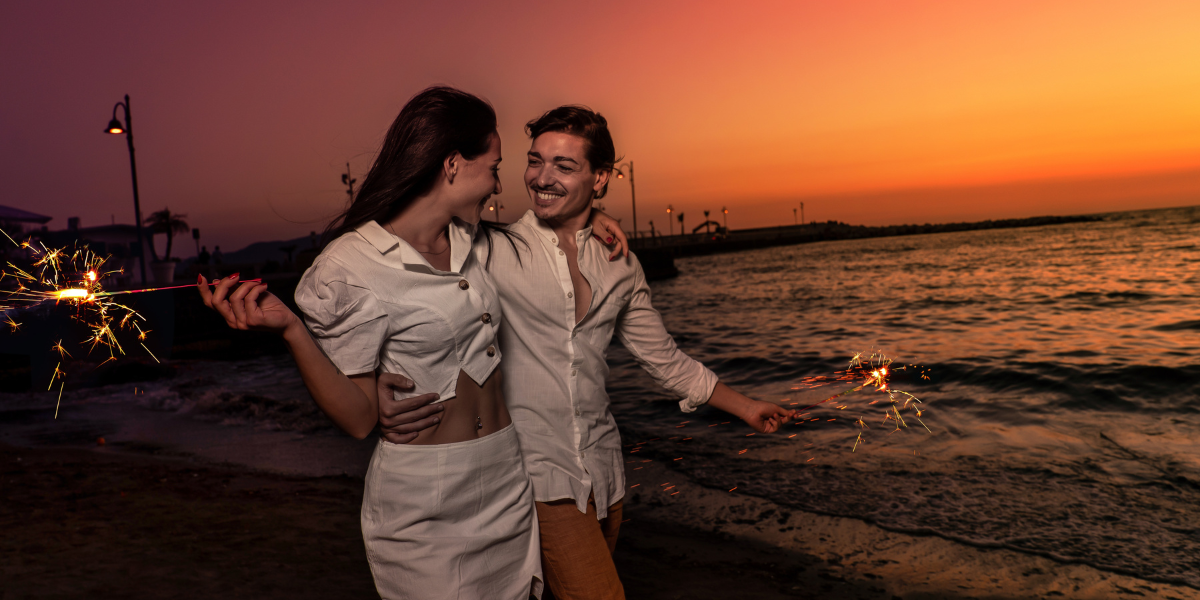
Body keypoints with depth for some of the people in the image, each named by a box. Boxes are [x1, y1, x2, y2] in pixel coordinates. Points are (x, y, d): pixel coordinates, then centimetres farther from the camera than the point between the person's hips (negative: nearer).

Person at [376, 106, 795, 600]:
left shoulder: (621, 267, 8)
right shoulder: (491, 251, -6)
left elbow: (663, 358, 17)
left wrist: (744, 406, 21)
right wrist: (382, 383, -26)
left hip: (602, 470, 5)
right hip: (536, 470, -5)